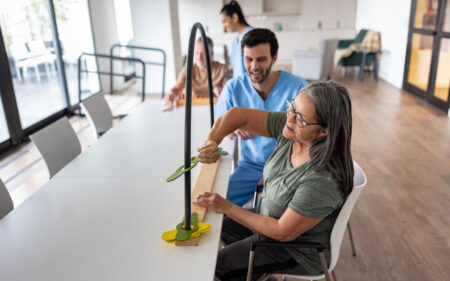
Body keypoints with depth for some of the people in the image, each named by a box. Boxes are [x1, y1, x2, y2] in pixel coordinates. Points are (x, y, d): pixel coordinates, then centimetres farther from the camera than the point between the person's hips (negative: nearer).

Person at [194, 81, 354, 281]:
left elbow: (283, 232, -27)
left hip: (298, 252, -7)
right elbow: (239, 115, -11)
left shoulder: (322, 181, -37)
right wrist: (213, 141, -30)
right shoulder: (288, 127, -18)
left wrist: (226, 207, -24)